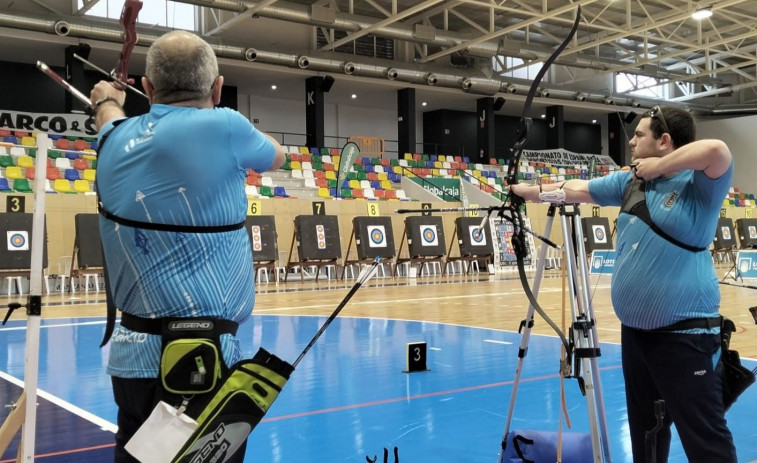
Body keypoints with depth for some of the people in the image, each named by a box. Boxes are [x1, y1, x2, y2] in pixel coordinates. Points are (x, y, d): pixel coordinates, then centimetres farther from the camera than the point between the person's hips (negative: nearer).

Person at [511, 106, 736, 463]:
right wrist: (527, 190, 24)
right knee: (644, 431, 22)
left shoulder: (700, 184, -12)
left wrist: (661, 165, -18)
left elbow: (717, 151, -32)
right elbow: (575, 190, 18)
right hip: (635, 331, 8)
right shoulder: (630, 181, 9)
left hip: (685, 333, -8)